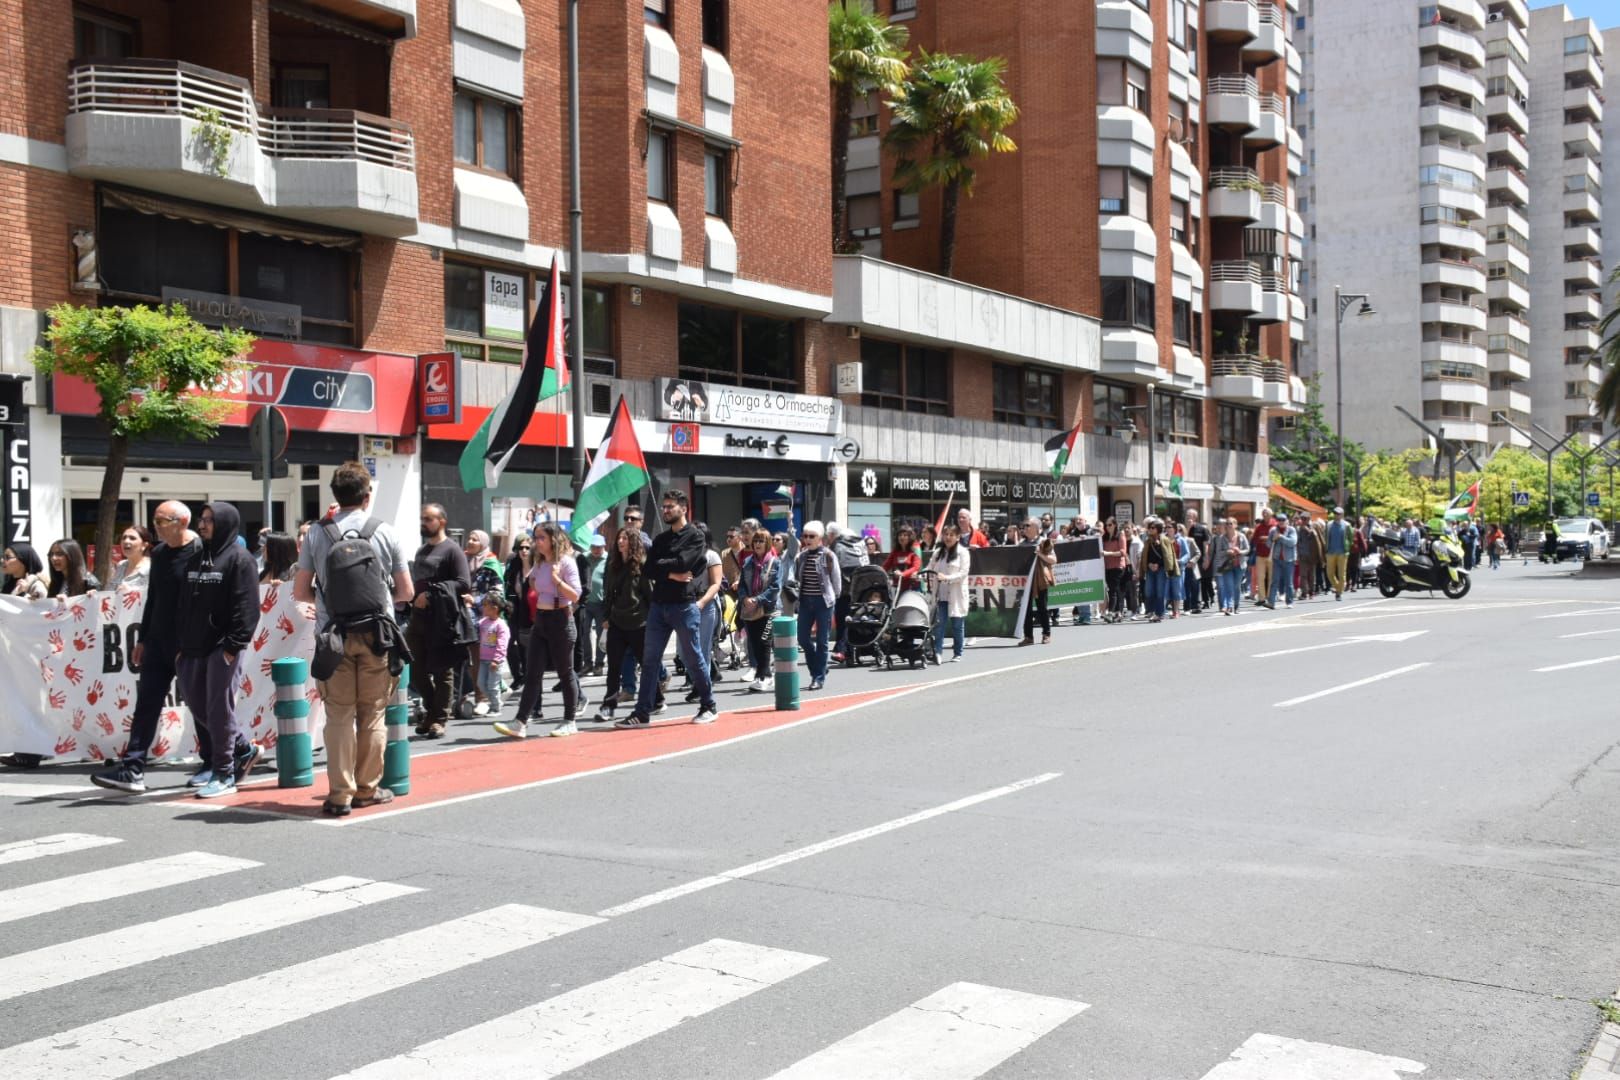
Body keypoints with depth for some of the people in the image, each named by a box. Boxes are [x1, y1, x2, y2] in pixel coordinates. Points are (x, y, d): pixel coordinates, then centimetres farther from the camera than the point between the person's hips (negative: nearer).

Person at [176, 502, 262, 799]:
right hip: (194, 648, 8)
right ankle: (244, 749, 26)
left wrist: (233, 645, -18)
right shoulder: (196, 559, 17)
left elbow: (246, 607, -13)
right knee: (198, 707, 10)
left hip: (223, 648, -8)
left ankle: (224, 774, 3)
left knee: (219, 710, -5)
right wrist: (181, 643, 12)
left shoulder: (239, 559, -6)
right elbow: (185, 603, 19)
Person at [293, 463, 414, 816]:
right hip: (376, 633, 0)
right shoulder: (384, 532, 0)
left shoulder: (318, 534, 1)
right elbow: (406, 591, 4)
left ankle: (340, 794, 3)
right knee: (373, 714, 9)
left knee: (339, 716, 4)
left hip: (334, 635, 0)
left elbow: (300, 592, 4)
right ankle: (367, 789, 16)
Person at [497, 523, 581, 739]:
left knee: (565, 672, 3)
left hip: (560, 620, -7)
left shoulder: (566, 562, -9)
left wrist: (557, 579, -23)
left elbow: (575, 595, -15)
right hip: (540, 619, 7)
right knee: (533, 673, 0)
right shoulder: (539, 563, 12)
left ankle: (569, 722, 13)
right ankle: (520, 723, -5)